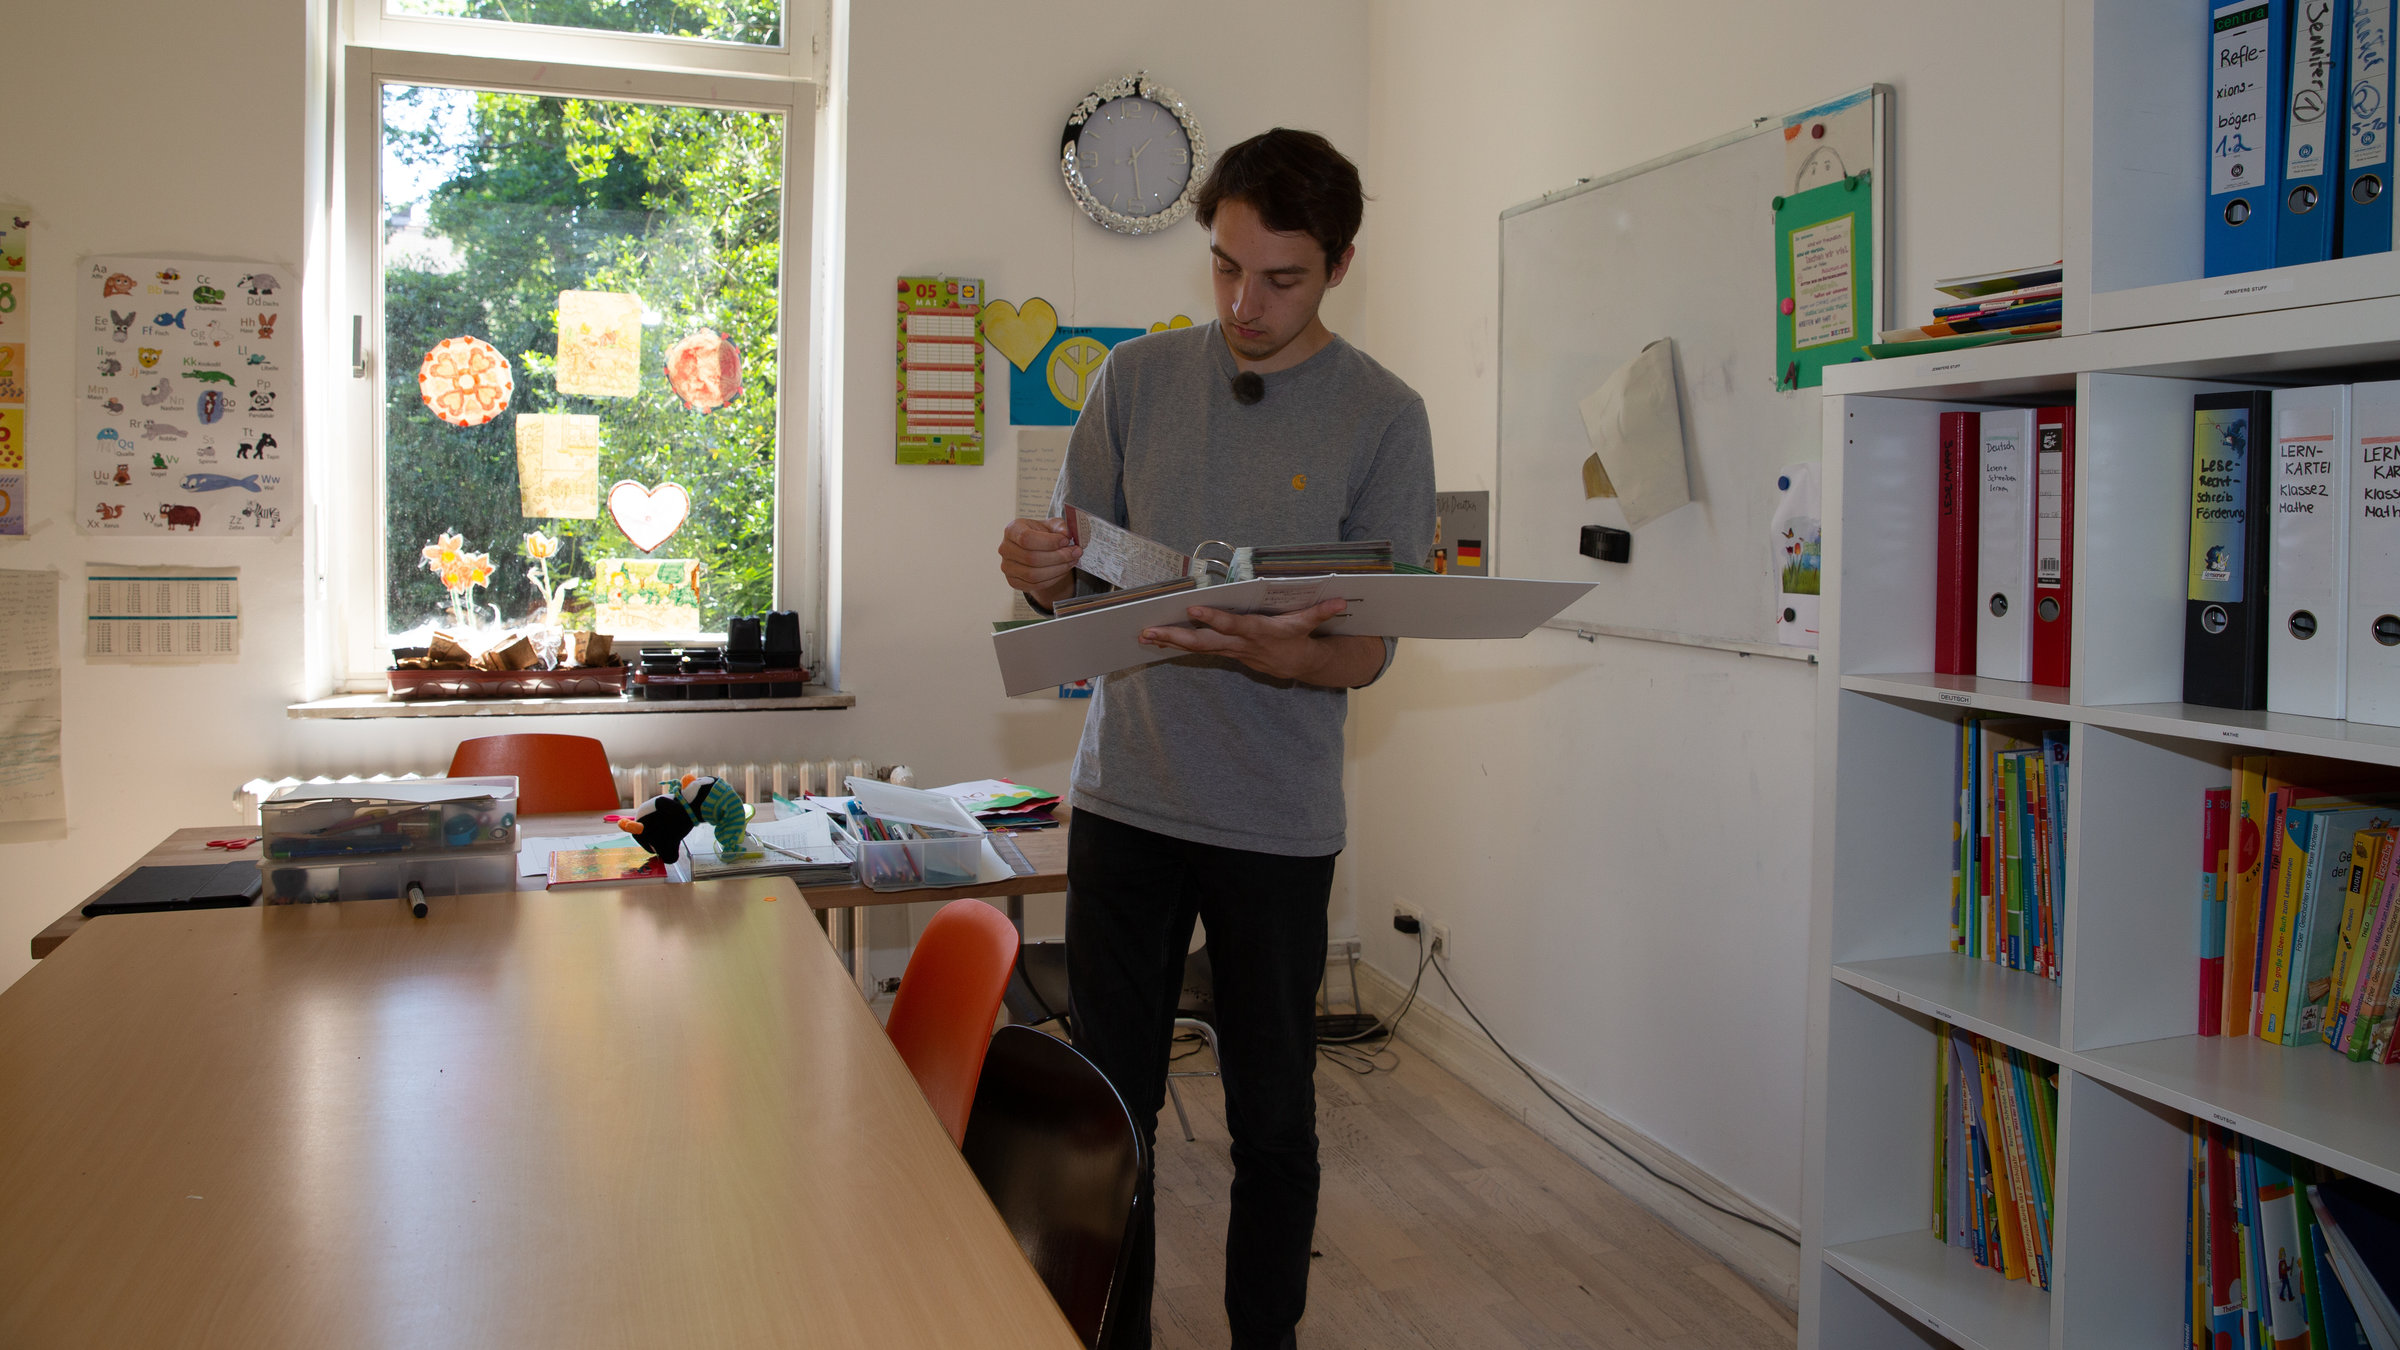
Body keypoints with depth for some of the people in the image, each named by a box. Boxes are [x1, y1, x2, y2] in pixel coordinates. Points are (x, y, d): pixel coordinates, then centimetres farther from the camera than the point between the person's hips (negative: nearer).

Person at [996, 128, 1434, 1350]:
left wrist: (1268, 652, -28)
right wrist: (1038, 570, -17)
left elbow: (1369, 650, -7)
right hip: (1124, 800, 2)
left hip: (1277, 823, -2)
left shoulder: (1382, 416, -4)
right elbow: (1078, 579, 7)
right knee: (1108, 1101, 10)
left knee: (1273, 1117, 9)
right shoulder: (1139, 378, 4)